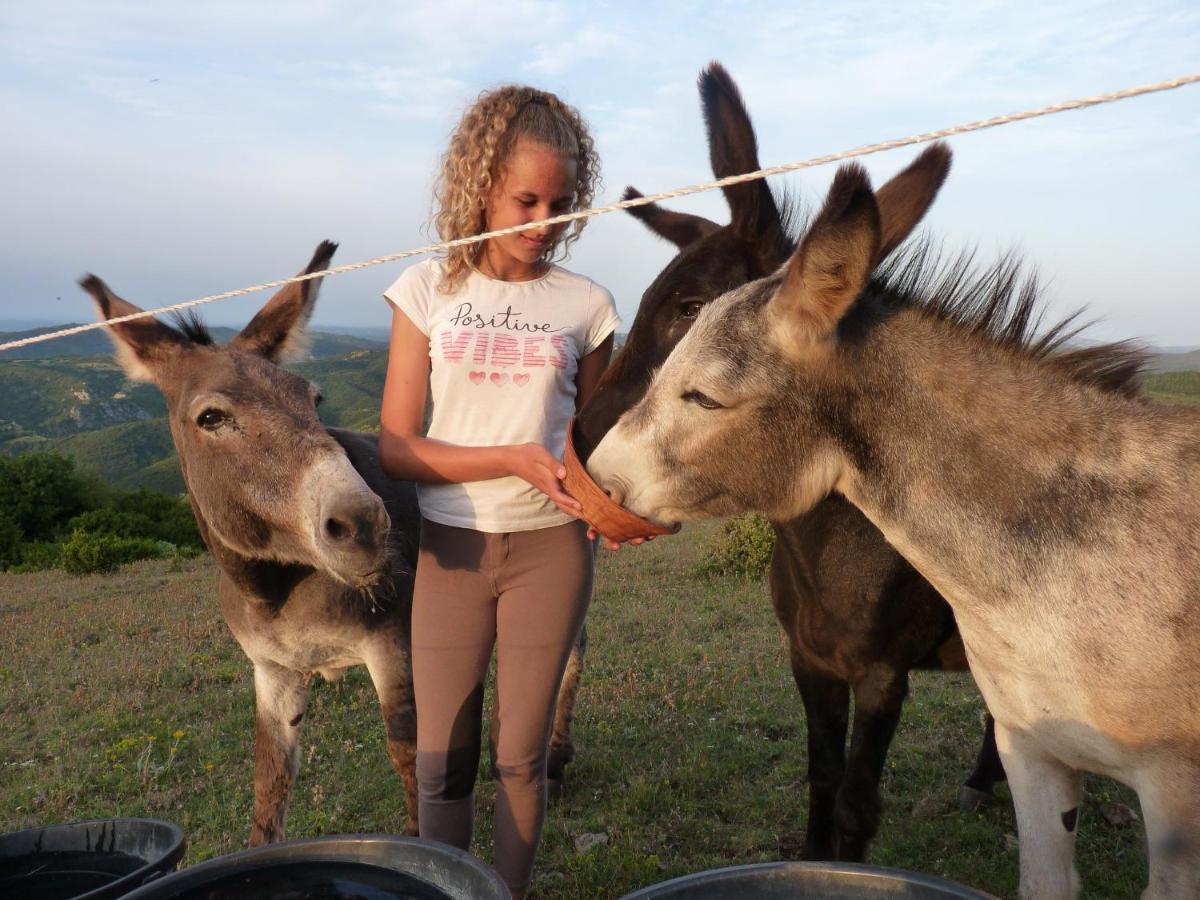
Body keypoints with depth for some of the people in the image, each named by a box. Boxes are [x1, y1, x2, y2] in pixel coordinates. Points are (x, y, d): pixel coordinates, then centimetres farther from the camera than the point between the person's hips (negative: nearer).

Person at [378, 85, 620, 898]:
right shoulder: (428, 290, -1)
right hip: (451, 547, 0)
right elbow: (397, 447, -6)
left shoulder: (586, 304, 0)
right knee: (442, 759, 7)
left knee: (522, 755, 9)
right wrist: (517, 458, -18)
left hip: (550, 548, 0)